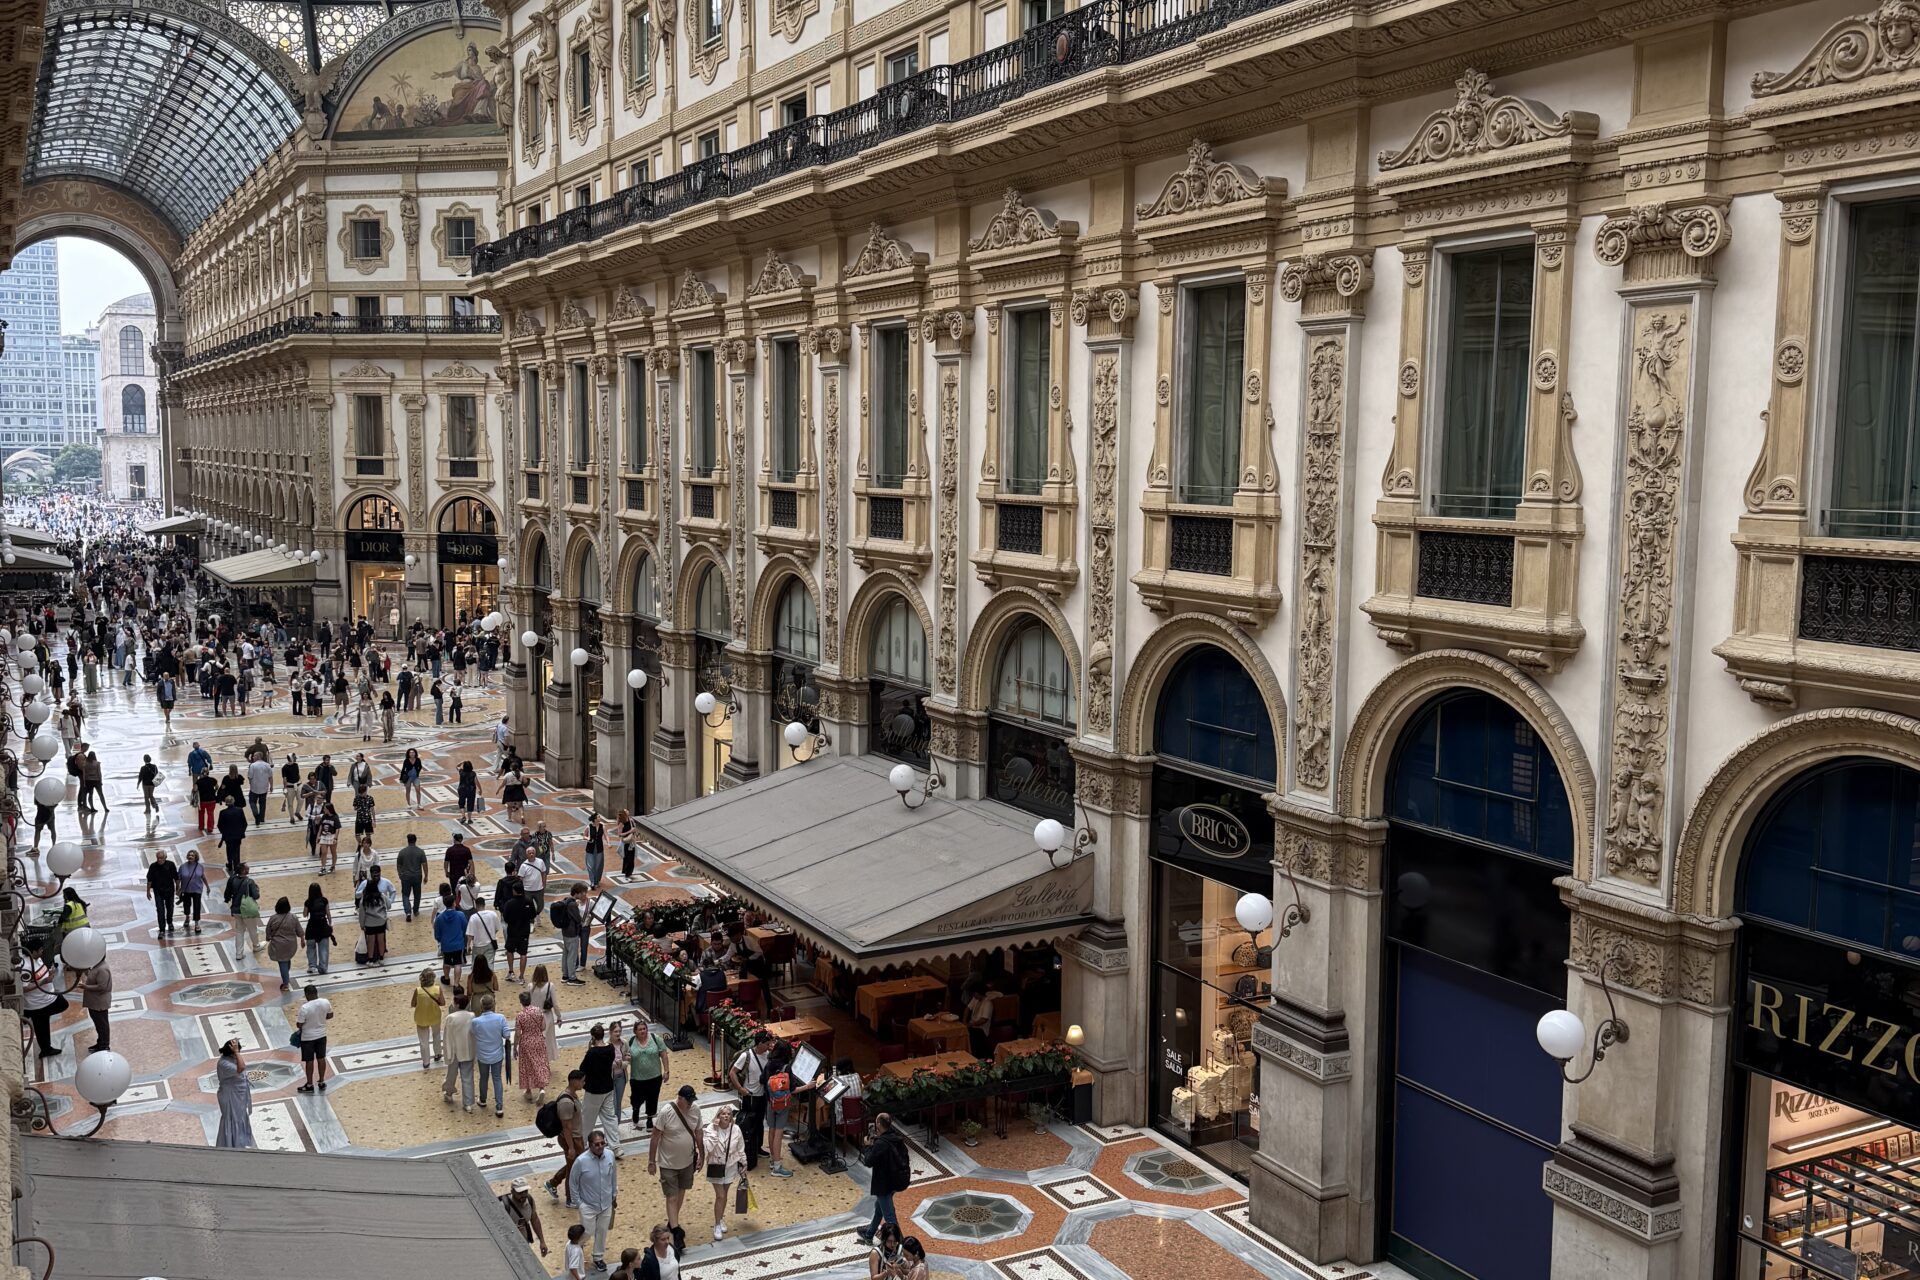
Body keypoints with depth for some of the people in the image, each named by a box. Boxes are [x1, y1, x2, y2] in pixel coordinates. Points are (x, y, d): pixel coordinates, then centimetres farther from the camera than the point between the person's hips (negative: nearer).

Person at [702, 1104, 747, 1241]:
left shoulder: (736, 1129, -11)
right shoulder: (711, 1128, -18)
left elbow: (741, 1150, 1)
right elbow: (709, 1147, -32)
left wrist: (744, 1166, 6)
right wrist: (714, 1130, -32)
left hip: (731, 1166, 3)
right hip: (716, 1167, -3)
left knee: (725, 1194, 16)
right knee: (720, 1196, -4)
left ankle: (721, 1218, 38)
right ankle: (717, 1225, 11)